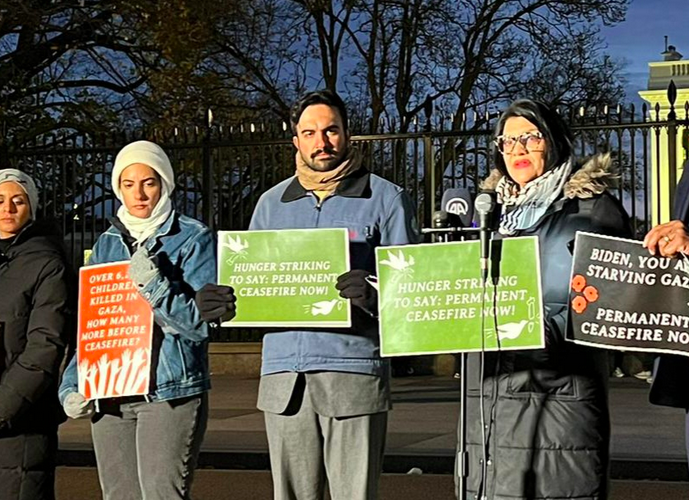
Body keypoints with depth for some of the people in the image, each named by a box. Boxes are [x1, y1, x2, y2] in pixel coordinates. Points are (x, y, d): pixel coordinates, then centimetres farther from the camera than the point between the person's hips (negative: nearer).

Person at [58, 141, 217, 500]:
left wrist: (154, 285, -18)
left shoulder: (193, 239, -1)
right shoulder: (106, 244, 15)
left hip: (171, 392, -5)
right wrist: (71, 386, 7)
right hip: (109, 395, 5)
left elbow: (200, 324, -6)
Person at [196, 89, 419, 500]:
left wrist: (375, 295, -20)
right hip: (284, 376, 4)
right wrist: (223, 302, -1)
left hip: (354, 370, -4)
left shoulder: (386, 199, 5)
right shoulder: (272, 204, 18)